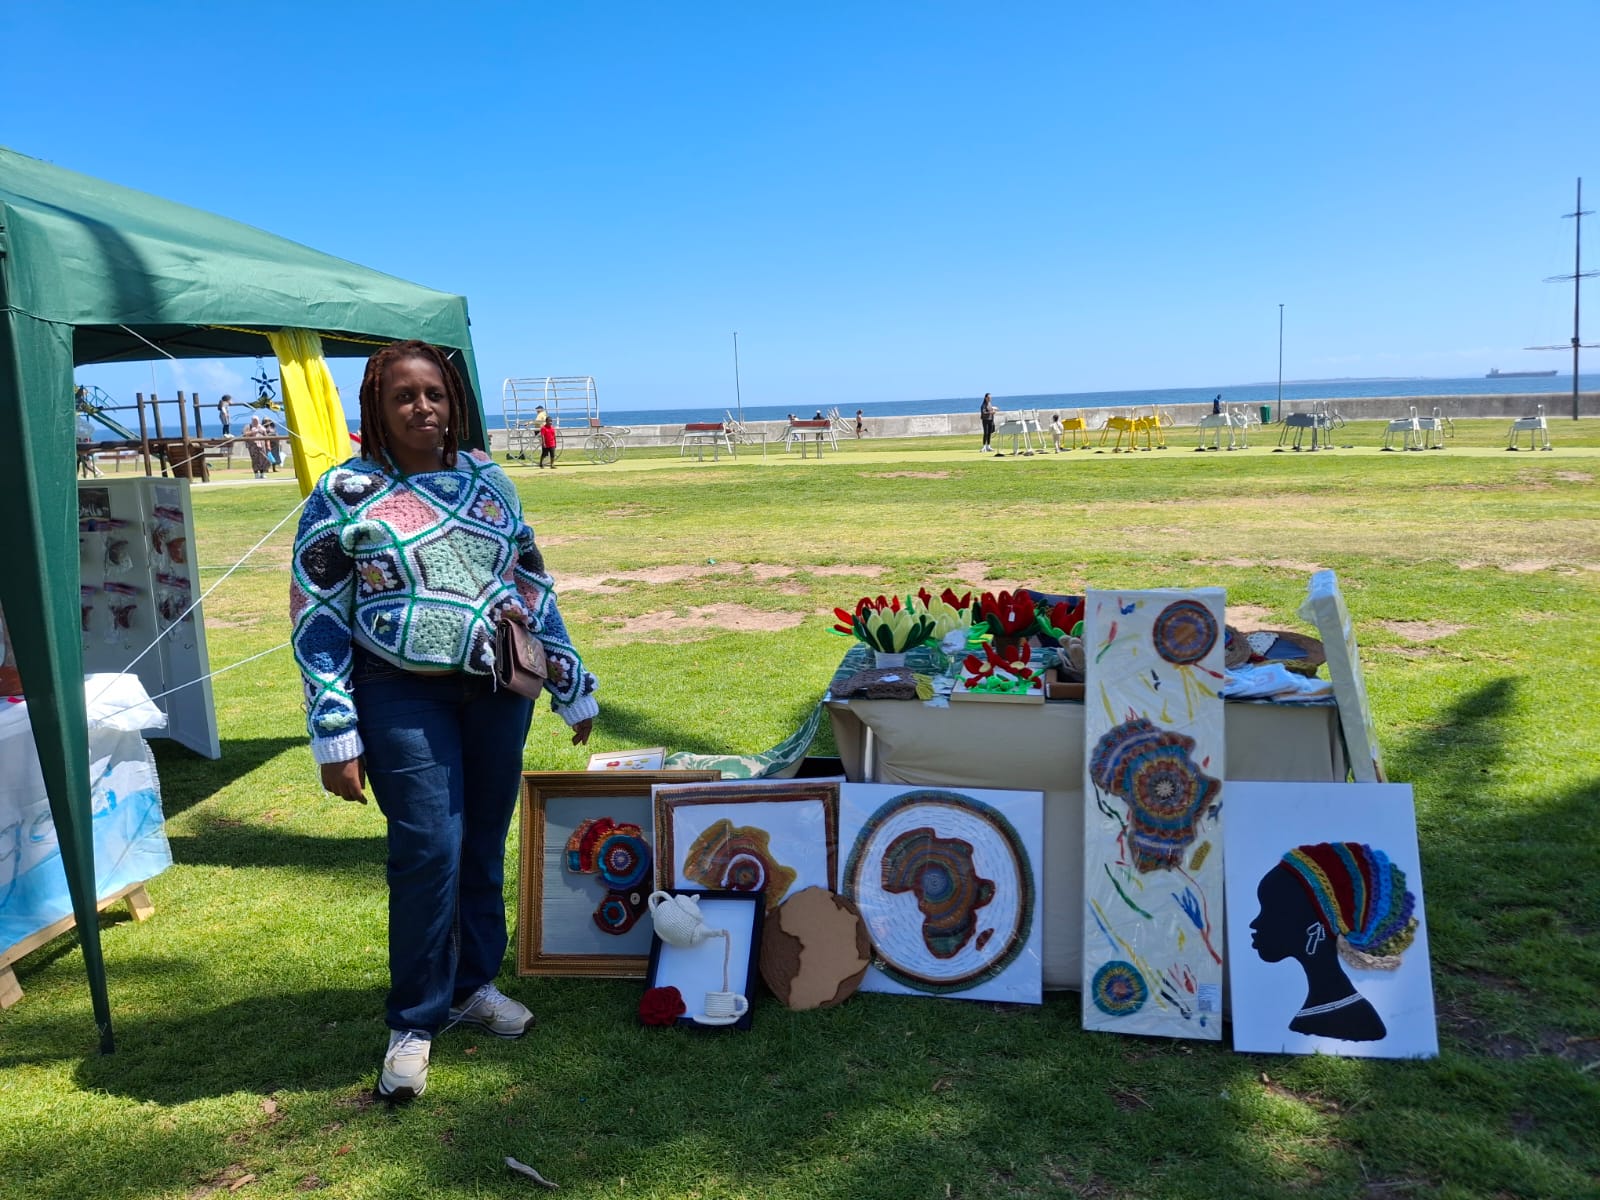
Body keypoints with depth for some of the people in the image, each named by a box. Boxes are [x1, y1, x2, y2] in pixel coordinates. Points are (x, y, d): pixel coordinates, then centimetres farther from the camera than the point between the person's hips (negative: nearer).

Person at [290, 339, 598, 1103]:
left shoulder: (487, 480, 9)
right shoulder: (346, 494, -4)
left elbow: (532, 586, 14)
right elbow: (316, 617, -5)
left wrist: (574, 688, 14)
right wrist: (334, 735, -9)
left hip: (497, 690, 4)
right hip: (403, 696, -4)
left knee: (484, 845, 11)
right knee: (429, 853, -8)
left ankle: (473, 983, 32)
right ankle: (413, 1024, 11)